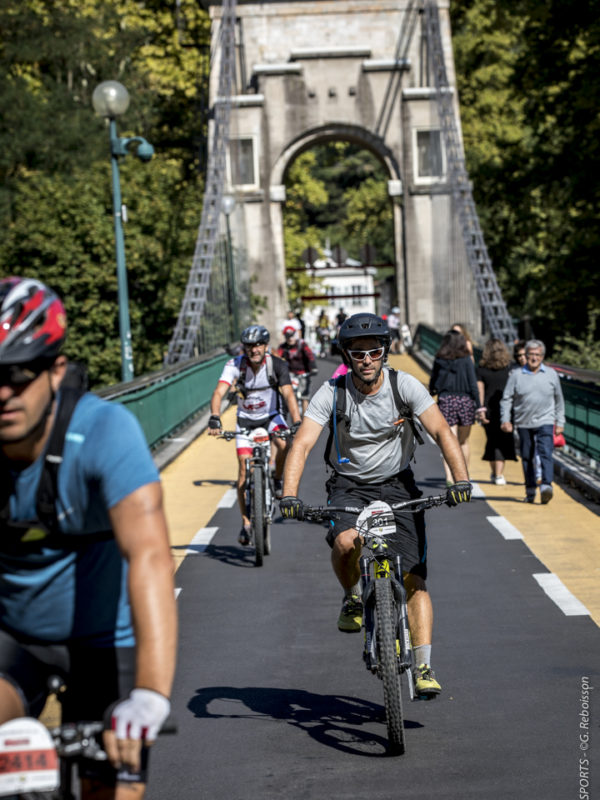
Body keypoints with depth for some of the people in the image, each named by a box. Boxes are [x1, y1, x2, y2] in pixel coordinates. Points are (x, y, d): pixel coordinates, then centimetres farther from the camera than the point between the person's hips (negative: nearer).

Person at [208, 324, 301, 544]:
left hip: (271, 416, 0)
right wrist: (214, 419, -46)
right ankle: (246, 523, 1)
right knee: (244, 470, -8)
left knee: (285, 444, -32)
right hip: (246, 420, 0)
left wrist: (297, 423, -42)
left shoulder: (277, 365, -18)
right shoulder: (235, 365, -18)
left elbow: (288, 394, -27)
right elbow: (219, 392, -29)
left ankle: (277, 481, -2)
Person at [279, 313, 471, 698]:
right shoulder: (331, 393, -14)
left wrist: (461, 479, -36)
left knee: (413, 578, -10)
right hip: (349, 485, 0)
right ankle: (353, 598, 0)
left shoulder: (405, 386, -13)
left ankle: (424, 667, -6)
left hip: (398, 484, 0)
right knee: (346, 541, -32)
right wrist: (290, 495, -38)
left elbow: (442, 431, -21)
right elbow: (303, 443, -22)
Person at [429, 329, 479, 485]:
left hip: (445, 402, 1)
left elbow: (432, 383, 8)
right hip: (464, 401, 0)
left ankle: (449, 476, -19)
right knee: (464, 441, 16)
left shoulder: (439, 361, 1)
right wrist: (478, 405, -4)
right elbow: (473, 384, -7)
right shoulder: (466, 360, -4)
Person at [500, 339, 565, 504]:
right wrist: (505, 420, -5)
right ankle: (530, 490, 17)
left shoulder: (551, 374, 7)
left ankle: (546, 485, -26)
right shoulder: (516, 375, 3)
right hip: (523, 423, 1)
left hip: (545, 422, -1)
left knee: (545, 453, -17)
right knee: (527, 457, 7)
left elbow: (559, 399, 15)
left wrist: (560, 422, 12)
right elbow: (506, 398, 5)